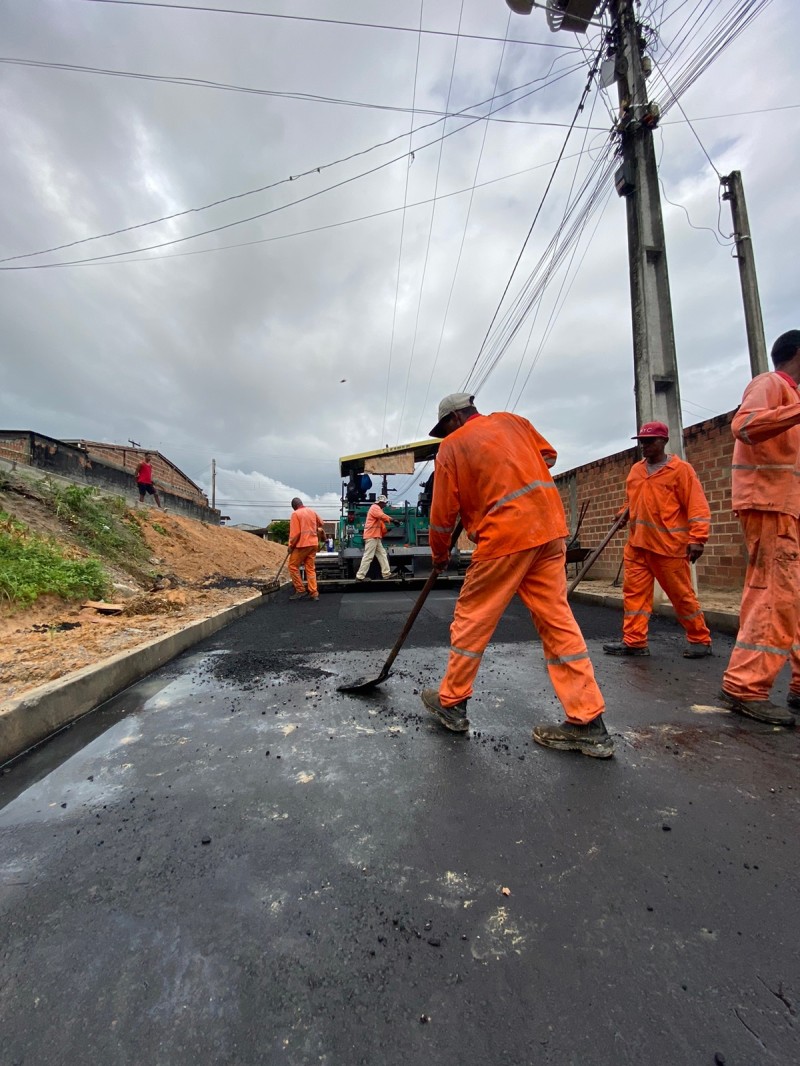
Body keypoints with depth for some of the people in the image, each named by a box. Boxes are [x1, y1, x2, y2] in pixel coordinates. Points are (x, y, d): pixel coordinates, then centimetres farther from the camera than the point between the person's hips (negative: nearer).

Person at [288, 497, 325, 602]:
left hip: (302, 544, -6)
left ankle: (300, 590, 4)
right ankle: (314, 593, 5)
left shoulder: (295, 514, -7)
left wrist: (290, 546, -3)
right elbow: (321, 524, 25)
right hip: (313, 544, 6)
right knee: (311, 568, 9)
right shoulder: (312, 512, 11)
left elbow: (295, 532, -13)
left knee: (293, 566, 6)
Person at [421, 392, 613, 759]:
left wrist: (440, 554, 16)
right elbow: (548, 455, 25)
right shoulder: (511, 420, 17)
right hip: (550, 528, 6)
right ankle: (588, 724, 12)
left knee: (472, 619, 7)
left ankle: (450, 703, 20)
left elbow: (443, 512, 2)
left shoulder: (452, 447, 3)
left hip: (504, 536, -6)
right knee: (557, 621, 7)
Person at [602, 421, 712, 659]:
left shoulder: (680, 469, -3)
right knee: (634, 592, 2)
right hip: (637, 545, 6)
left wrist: (697, 538, -16)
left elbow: (697, 506, -8)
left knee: (682, 595, 5)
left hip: (669, 546, -5)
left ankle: (700, 640, 23)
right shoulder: (635, 470, 14)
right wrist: (624, 513, 5)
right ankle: (634, 642, 7)